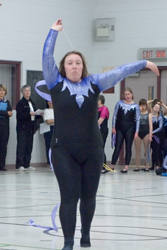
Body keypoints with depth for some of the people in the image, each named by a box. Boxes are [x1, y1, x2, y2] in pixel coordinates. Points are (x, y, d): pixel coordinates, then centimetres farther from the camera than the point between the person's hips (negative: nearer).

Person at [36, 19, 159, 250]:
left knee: (88, 195, 12)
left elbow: (119, 72, 9)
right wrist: (54, 31, 1)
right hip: (64, 152, -2)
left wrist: (144, 63, 12)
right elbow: (46, 57, -3)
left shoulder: (93, 83, 7)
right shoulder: (56, 83, 2)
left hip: (92, 151, 3)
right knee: (69, 196, -7)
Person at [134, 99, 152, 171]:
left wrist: (150, 135, -9)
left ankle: (147, 166, 7)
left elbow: (150, 125, -1)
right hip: (138, 132, 1)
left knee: (146, 150, 3)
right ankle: (137, 166, 9)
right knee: (137, 151, 4)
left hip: (146, 132, -1)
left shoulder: (149, 114, 4)